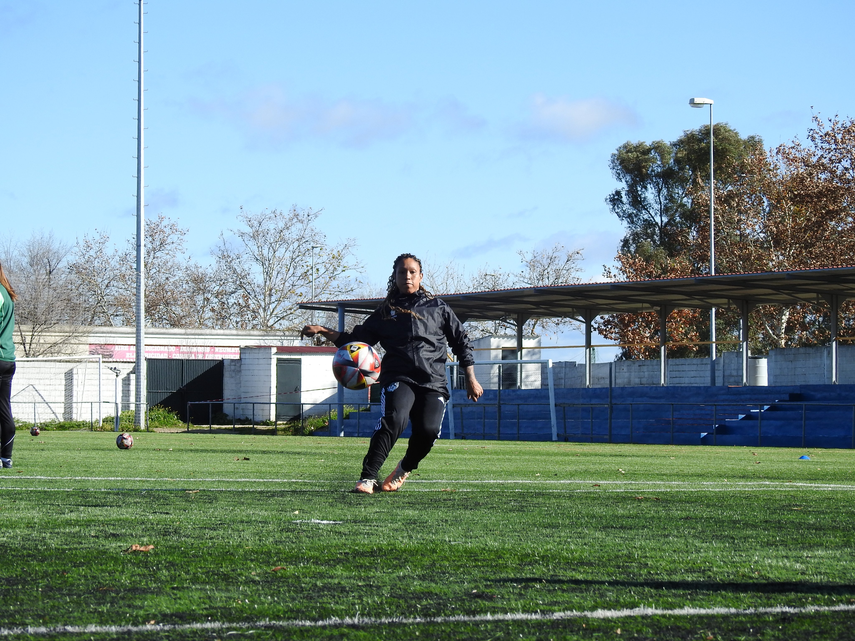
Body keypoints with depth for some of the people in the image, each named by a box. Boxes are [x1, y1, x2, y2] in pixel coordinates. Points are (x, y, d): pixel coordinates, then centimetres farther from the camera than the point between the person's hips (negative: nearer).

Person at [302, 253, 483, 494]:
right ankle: (368, 477, -27)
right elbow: (357, 339, 21)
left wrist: (471, 379, 12)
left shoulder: (437, 308, 16)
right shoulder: (385, 312, 18)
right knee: (394, 419, -29)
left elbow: (461, 342, 19)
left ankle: (404, 469, 11)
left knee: (428, 431, -20)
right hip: (398, 378, -1)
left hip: (433, 382, 1)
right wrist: (324, 332, 7)